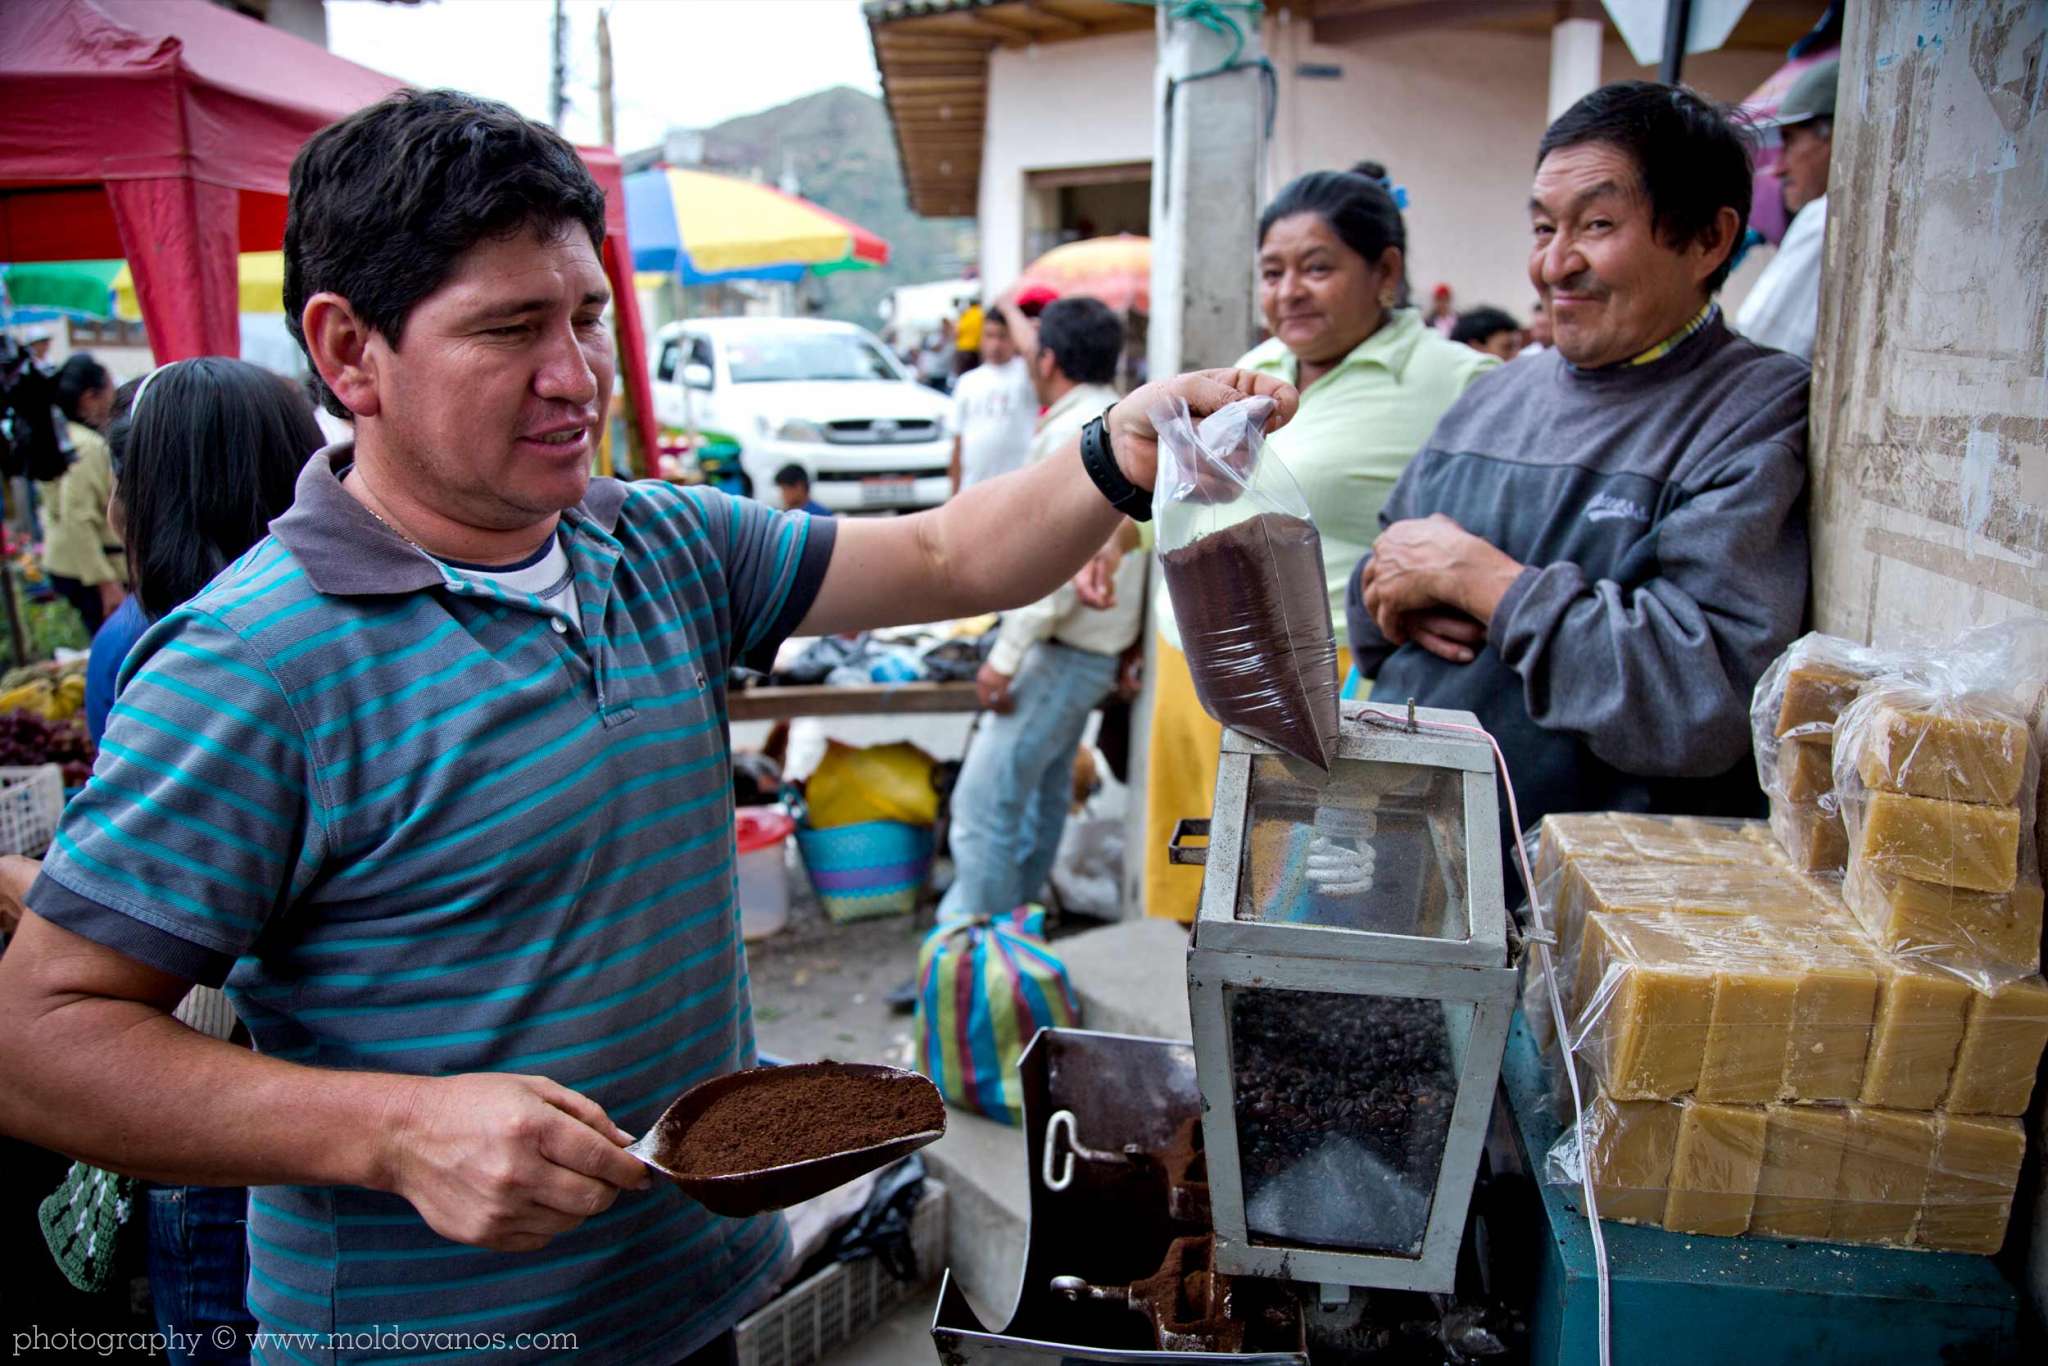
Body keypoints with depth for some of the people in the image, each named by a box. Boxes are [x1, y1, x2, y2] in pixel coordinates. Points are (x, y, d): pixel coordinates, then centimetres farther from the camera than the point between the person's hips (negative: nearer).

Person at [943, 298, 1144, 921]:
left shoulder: (1074, 431, -18)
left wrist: (1006, 655, -20)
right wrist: (1129, 639, 20)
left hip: (1064, 650, -11)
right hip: (1100, 642, 11)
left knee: (984, 799, -8)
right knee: (1042, 791, 20)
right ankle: (1014, 915, 32)